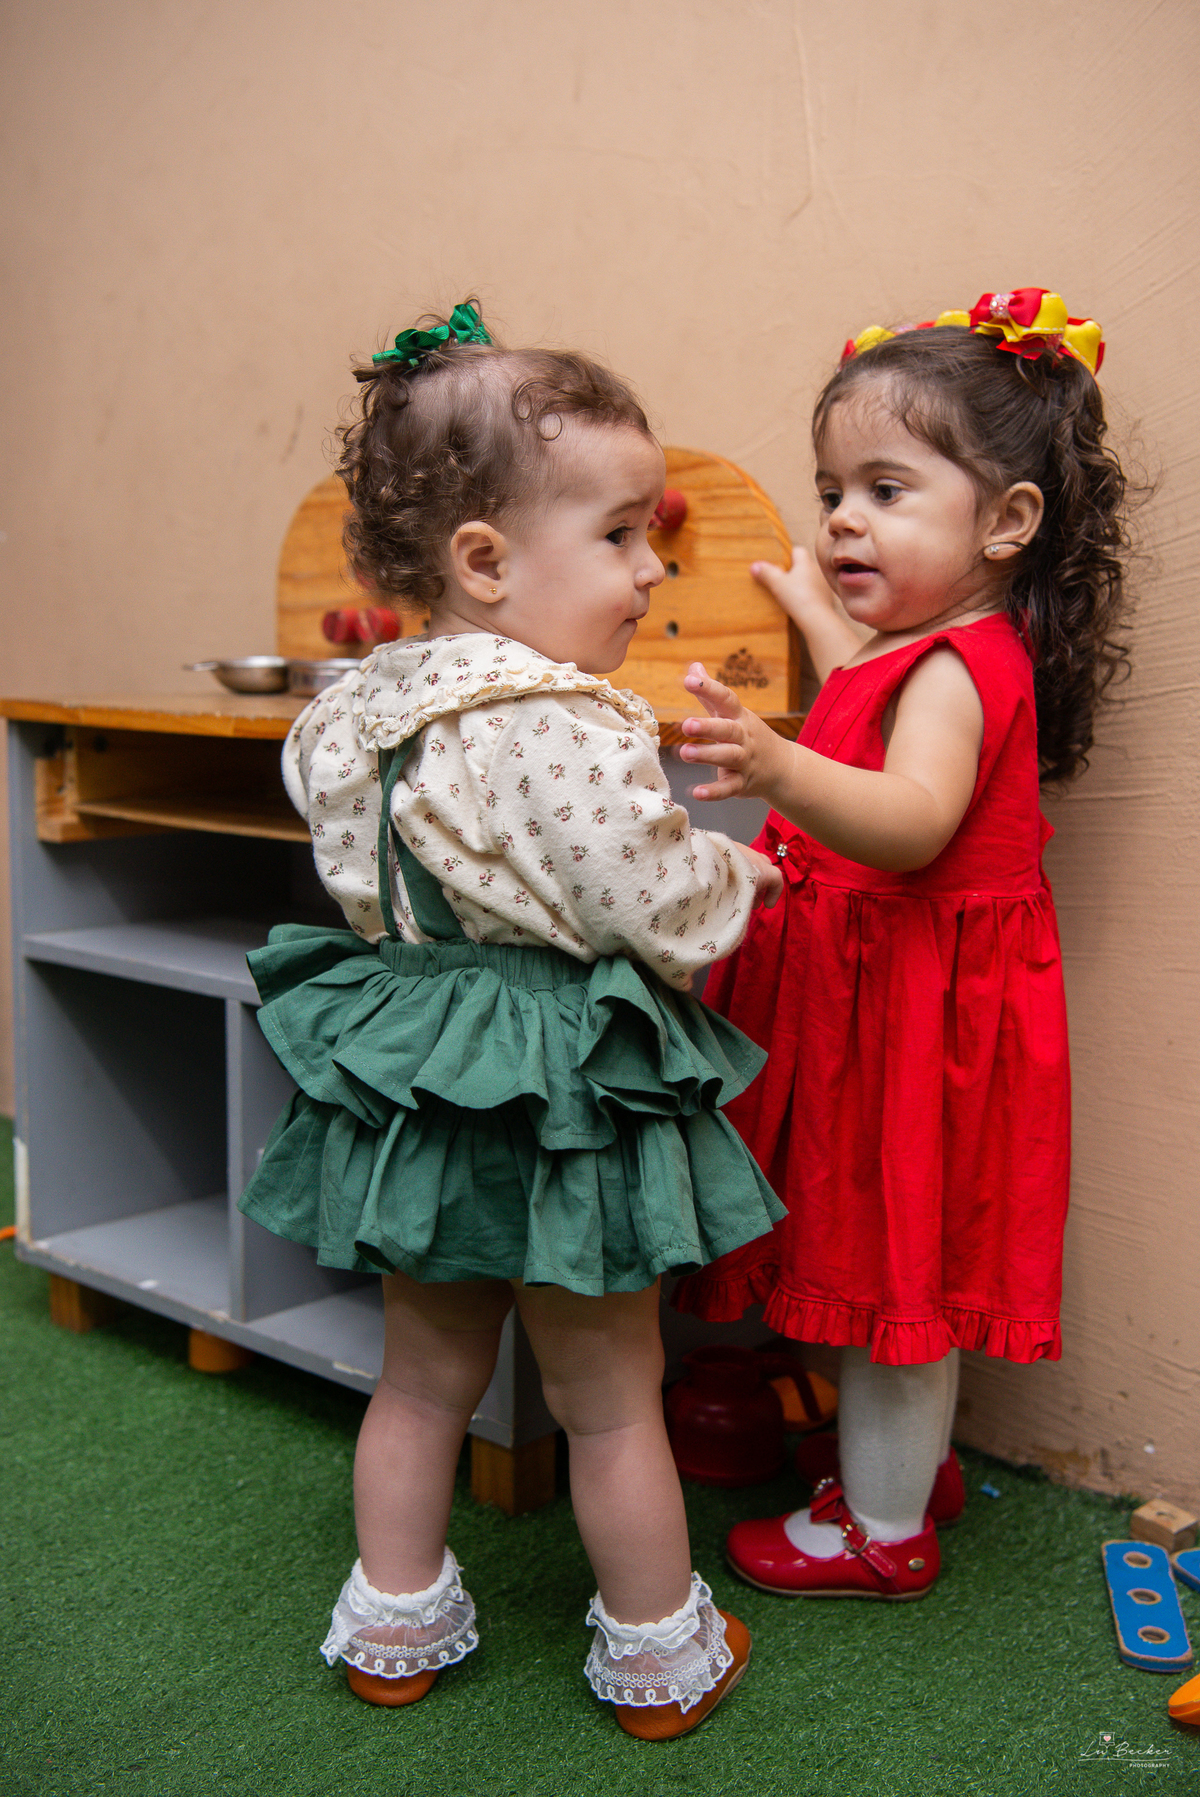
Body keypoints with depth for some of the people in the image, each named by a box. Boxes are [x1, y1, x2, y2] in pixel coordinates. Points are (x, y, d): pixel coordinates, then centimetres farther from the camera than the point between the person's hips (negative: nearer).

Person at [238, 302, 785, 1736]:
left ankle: (395, 1628, 38)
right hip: (558, 1101, -7)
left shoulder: (370, 702, 1)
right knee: (611, 1403, 12)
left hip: (413, 1087, 7)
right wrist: (738, 874, -1)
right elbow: (666, 912, -23)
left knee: (425, 1376, 23)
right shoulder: (569, 727, -25)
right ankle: (658, 1658, 31)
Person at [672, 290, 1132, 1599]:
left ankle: (883, 1529, 20)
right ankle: (913, 1457, 40)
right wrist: (818, 615, 51)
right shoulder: (936, 647, 10)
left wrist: (782, 769, -57)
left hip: (911, 1006, -10)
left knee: (893, 1262, 4)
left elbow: (911, 821, -40)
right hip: (885, 987, 10)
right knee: (895, 1260, 22)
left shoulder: (955, 669, -21)